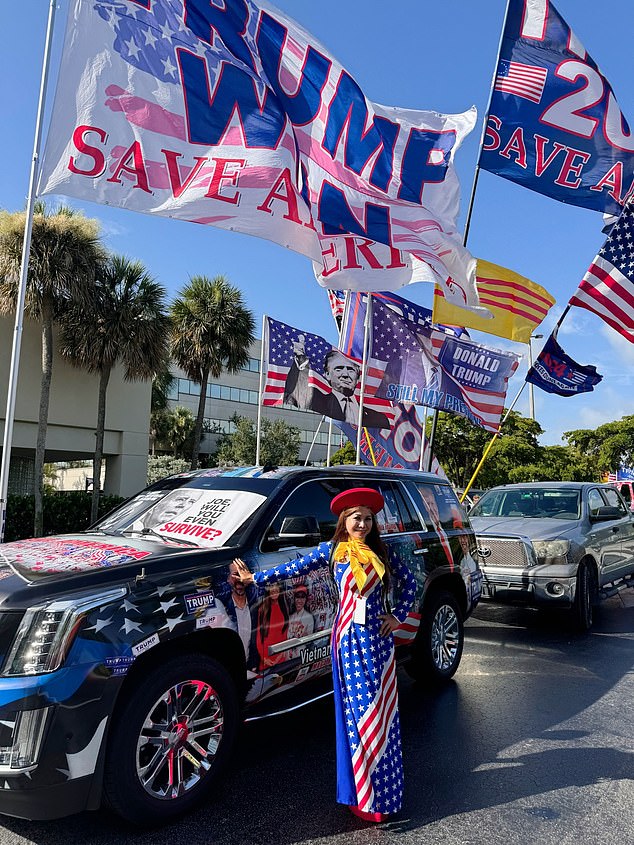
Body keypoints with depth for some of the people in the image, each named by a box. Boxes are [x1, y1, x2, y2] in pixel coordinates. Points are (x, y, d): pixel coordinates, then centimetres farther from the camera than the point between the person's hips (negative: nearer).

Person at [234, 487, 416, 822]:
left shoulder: (381, 552, 5)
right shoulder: (332, 550, -3)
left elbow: (409, 582, 14)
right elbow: (294, 568, 1)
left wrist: (398, 615, 6)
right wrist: (254, 577, 3)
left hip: (379, 637, 3)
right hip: (350, 638, -3)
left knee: (382, 711, 6)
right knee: (360, 712, 0)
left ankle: (381, 787, 21)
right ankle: (365, 796, 12)